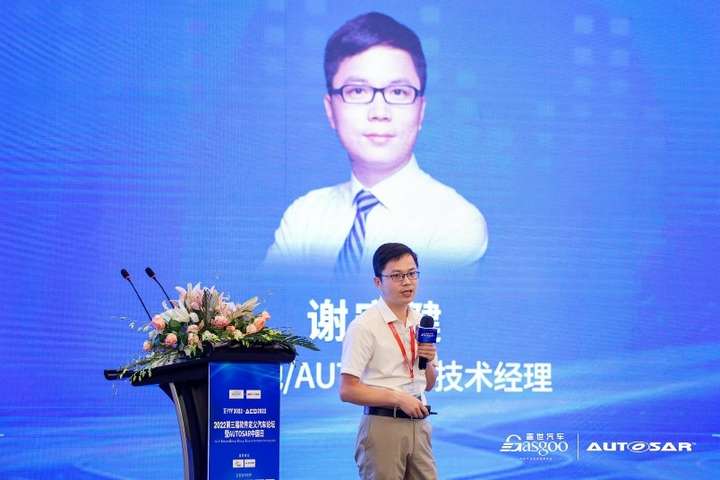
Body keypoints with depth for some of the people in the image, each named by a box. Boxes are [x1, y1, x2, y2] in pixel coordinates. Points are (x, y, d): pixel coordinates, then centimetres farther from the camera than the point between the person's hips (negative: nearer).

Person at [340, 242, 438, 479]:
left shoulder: (421, 324, 14)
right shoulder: (364, 326, -9)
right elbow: (348, 390, -13)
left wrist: (428, 361, 1)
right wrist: (399, 399, -17)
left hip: (419, 425, 6)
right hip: (383, 426, -6)